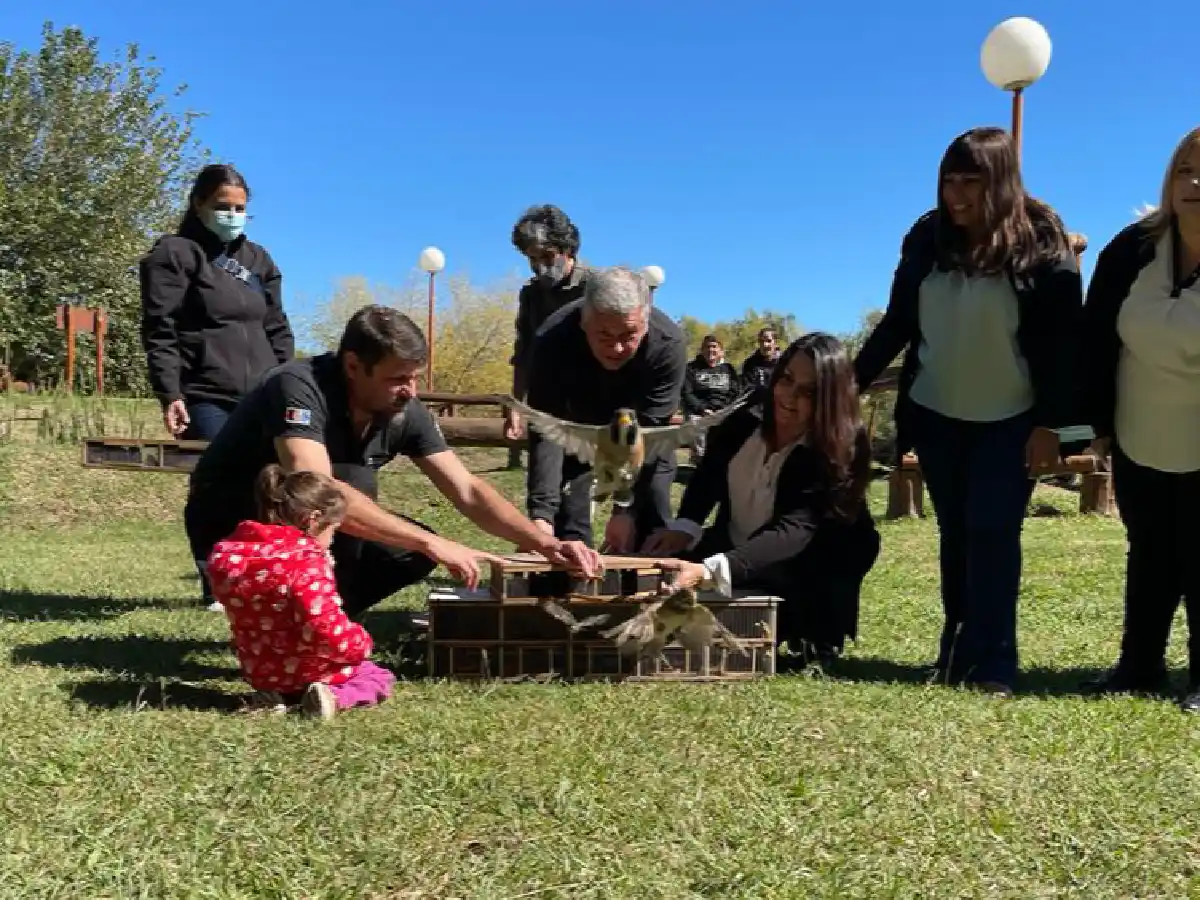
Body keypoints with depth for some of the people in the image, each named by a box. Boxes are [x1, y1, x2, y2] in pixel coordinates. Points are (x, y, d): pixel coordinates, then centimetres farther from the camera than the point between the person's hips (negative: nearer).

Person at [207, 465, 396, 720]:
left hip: (257, 670, 7)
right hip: (306, 671, -6)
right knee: (380, 677, 15)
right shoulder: (306, 561, -27)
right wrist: (362, 643, -10)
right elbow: (326, 628, -30)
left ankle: (276, 693, 6)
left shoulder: (225, 554, -3)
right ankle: (335, 697, -12)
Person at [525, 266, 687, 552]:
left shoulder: (669, 344, -36)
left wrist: (627, 509, -39)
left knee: (652, 518, -6)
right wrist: (541, 512, -48)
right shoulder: (553, 342, -37)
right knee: (566, 513, -11)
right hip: (576, 426, 0)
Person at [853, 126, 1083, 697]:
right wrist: (850, 382, 1)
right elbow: (896, 324, 6)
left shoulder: (1040, 244, -10)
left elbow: (1064, 340, -10)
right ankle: (957, 651, 19)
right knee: (956, 534, 10)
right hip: (936, 415, 4)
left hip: (1011, 420, -3)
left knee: (992, 535, -6)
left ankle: (991, 665, 1)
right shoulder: (927, 238, 0)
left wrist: (1049, 424, -14)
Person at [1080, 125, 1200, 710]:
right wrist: (1100, 420, 0)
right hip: (1138, 442, 3)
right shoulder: (1132, 249, -7)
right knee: (1148, 555, 15)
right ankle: (1139, 666, 27)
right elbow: (1095, 337, -1)